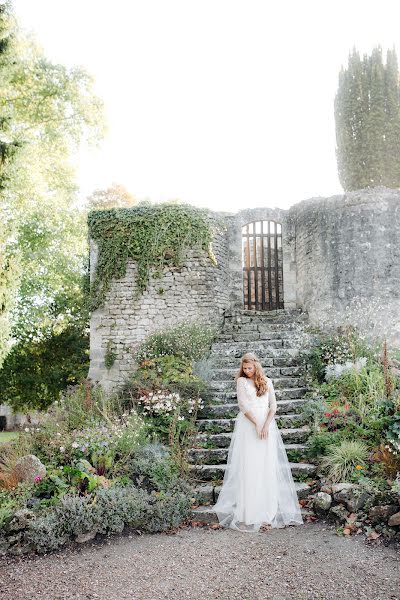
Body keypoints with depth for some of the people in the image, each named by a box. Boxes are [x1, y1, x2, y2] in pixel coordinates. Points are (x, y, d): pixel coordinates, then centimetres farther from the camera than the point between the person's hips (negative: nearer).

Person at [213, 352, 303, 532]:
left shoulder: (267, 382, 11)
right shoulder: (241, 381, 4)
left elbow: (273, 405, 5)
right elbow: (243, 405, -5)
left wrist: (266, 425, -10)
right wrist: (257, 424, -14)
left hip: (267, 425, 2)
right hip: (247, 426, -2)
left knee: (267, 467, 1)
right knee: (247, 467, -5)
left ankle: (267, 509, 7)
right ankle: (246, 512, 0)